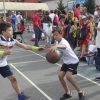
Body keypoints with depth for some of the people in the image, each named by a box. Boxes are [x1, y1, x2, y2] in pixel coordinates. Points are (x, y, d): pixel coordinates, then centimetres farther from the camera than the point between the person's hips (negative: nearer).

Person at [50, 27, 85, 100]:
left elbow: (65, 46, -58)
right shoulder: (57, 42, -1)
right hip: (66, 62, 9)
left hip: (73, 61, -9)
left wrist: (56, 46, -75)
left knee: (68, 76, -26)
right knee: (60, 75, -2)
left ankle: (80, 92, -6)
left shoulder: (63, 41, -29)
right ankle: (68, 93, 16)